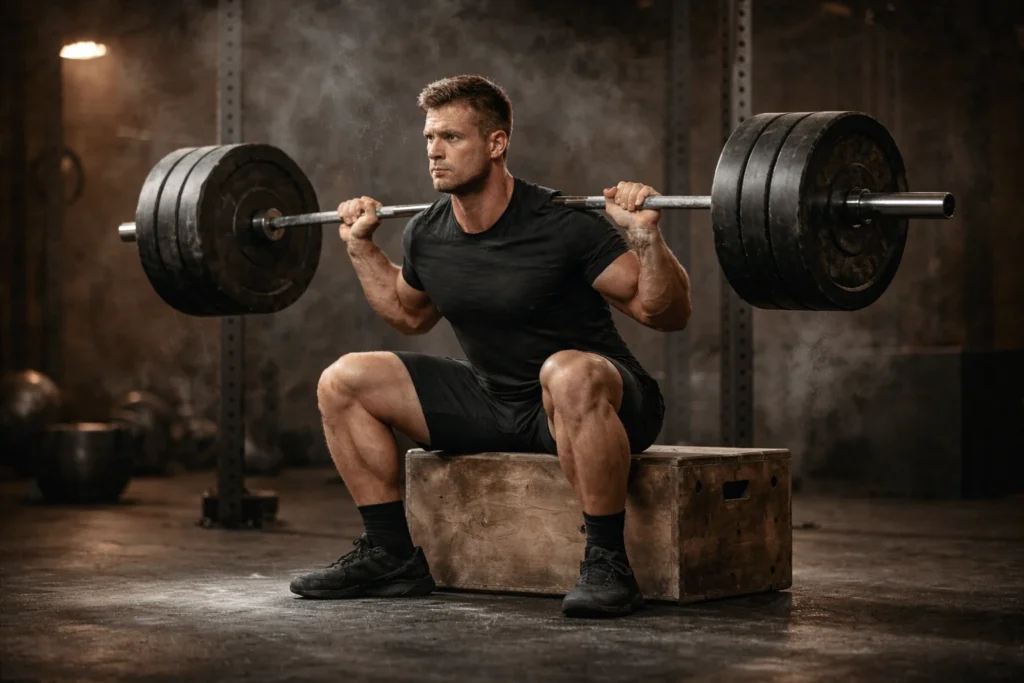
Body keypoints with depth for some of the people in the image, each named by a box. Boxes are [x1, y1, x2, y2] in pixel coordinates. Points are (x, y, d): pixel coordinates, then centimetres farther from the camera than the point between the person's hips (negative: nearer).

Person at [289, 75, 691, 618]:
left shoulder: (562, 227, -21)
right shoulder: (426, 236, -2)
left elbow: (666, 314, -18)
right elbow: (411, 315, 21)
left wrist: (646, 237, -33)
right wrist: (361, 247, 14)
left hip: (595, 398, -6)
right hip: (494, 401, 6)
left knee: (567, 373, -43)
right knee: (342, 382, -2)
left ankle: (607, 563, -28)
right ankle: (392, 556, 4)